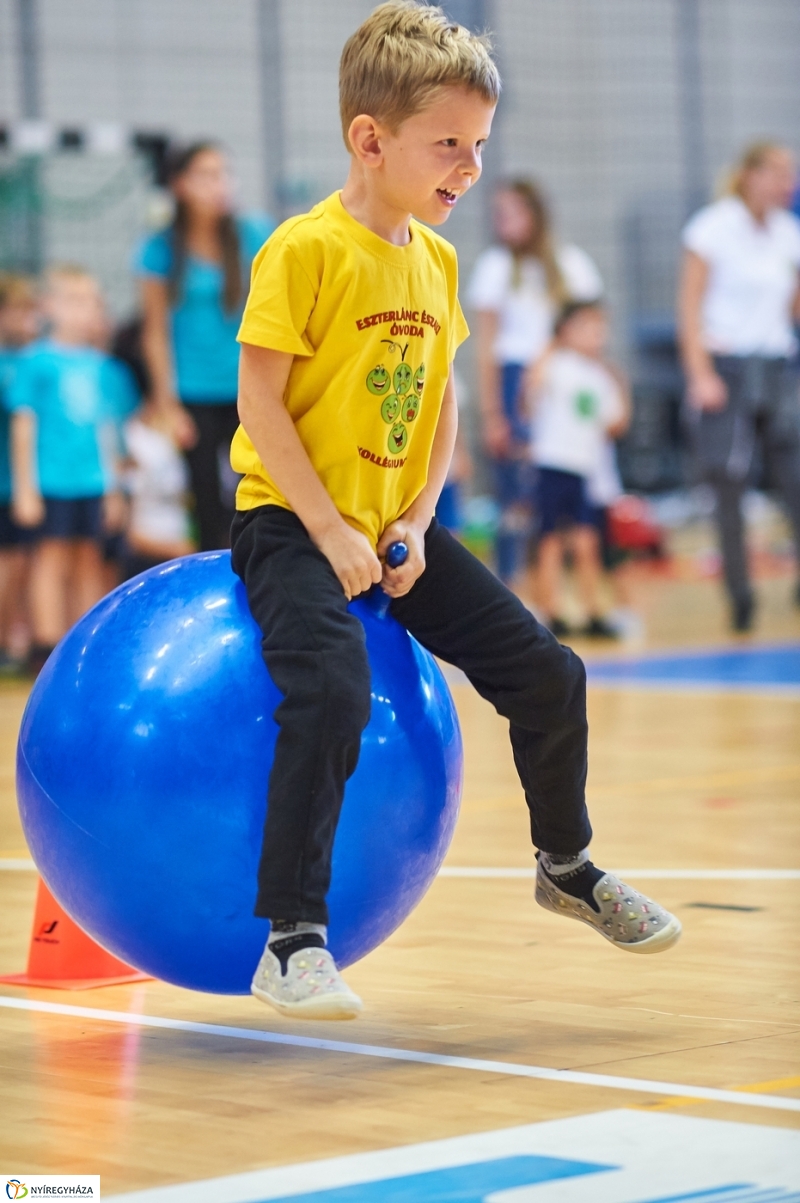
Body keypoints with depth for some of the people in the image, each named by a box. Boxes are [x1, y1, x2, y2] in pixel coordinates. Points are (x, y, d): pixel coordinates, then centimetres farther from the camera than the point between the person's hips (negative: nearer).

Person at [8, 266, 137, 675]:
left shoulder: (103, 368, 9)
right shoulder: (36, 361, -4)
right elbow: (24, 424, -3)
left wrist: (113, 486, 18)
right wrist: (26, 486, -6)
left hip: (93, 483, 5)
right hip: (52, 483, -5)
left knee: (89, 560, 7)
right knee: (52, 557, -3)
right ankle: (48, 646, -1)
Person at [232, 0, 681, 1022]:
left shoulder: (437, 259, 7)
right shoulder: (307, 249, -16)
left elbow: (438, 401, 12)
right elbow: (261, 401, -17)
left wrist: (417, 520, -2)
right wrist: (330, 531, -19)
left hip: (393, 527, 7)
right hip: (290, 521, -7)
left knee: (547, 673, 5)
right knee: (334, 691, -31)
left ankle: (566, 864, 30)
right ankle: (292, 940, -24)